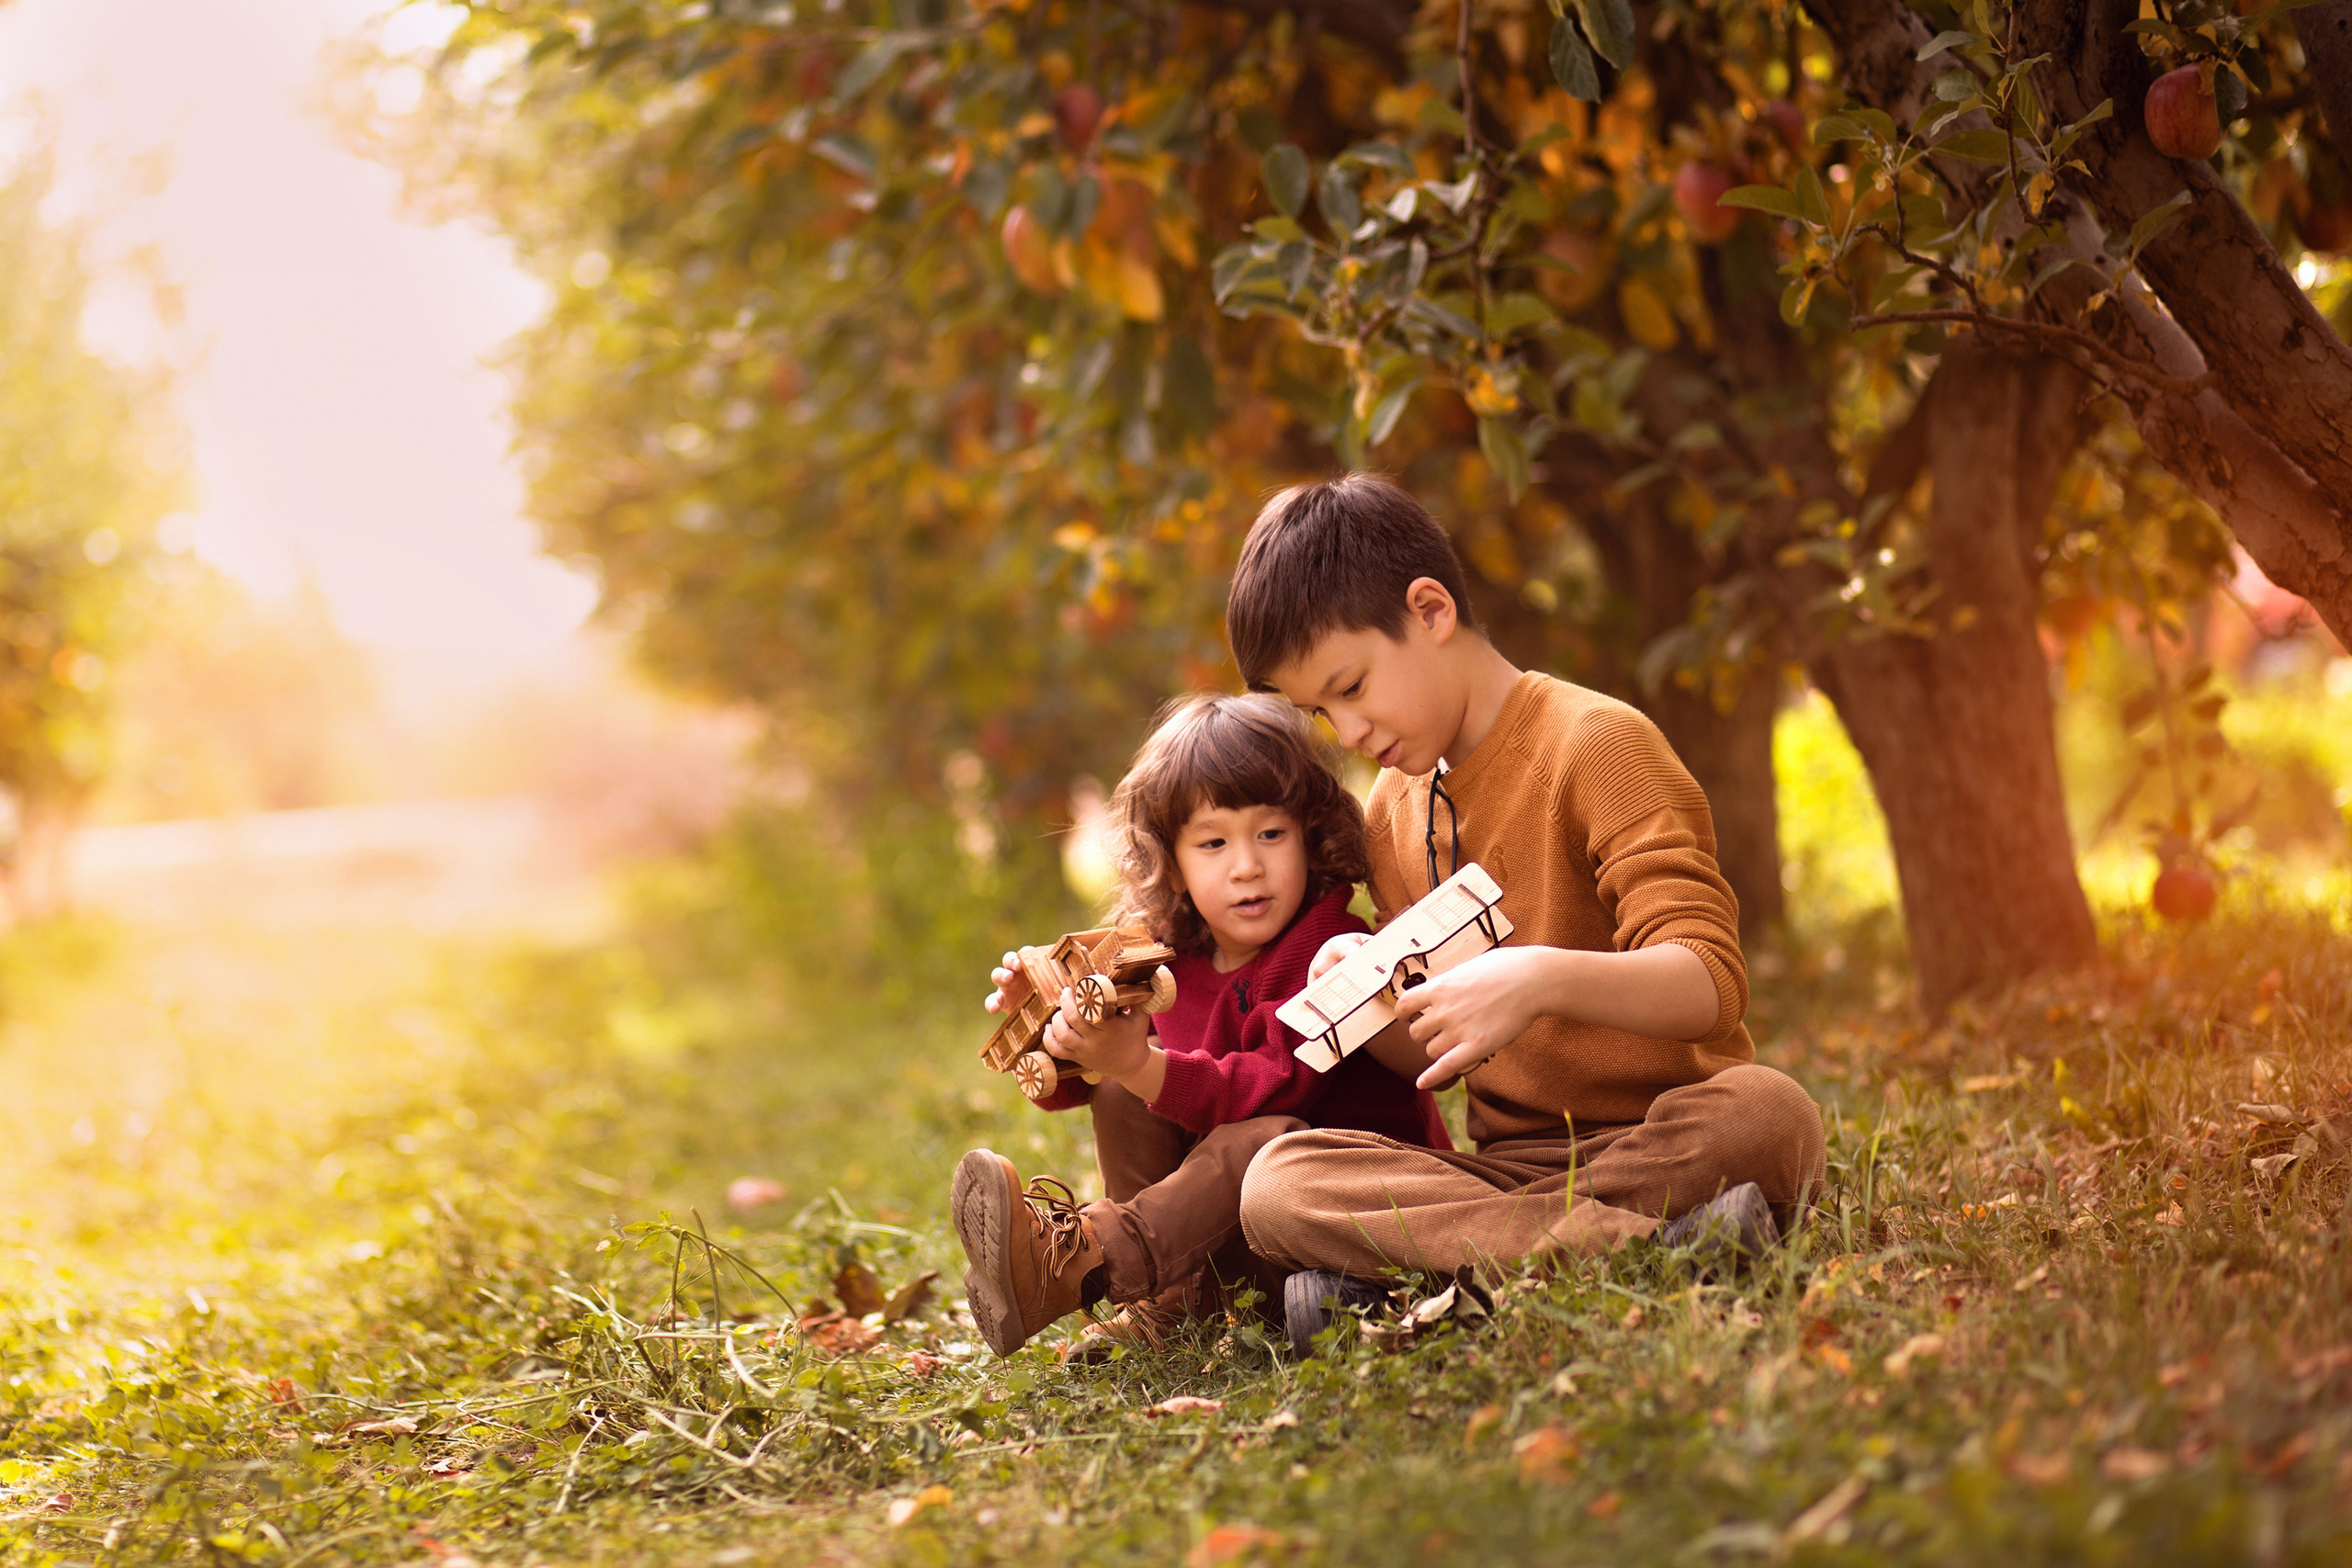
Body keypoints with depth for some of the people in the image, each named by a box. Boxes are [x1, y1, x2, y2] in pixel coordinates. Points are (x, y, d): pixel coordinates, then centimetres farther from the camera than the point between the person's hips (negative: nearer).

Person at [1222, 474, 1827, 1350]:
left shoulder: (1598, 744, -7)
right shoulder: (1390, 816, 14)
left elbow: (1709, 985, -18)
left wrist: (1544, 980, -36)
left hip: (1660, 1137, -5)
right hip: (1510, 1159, 5)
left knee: (1766, 1114, -38)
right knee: (1276, 1185, -22)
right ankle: (1635, 1241, -33)